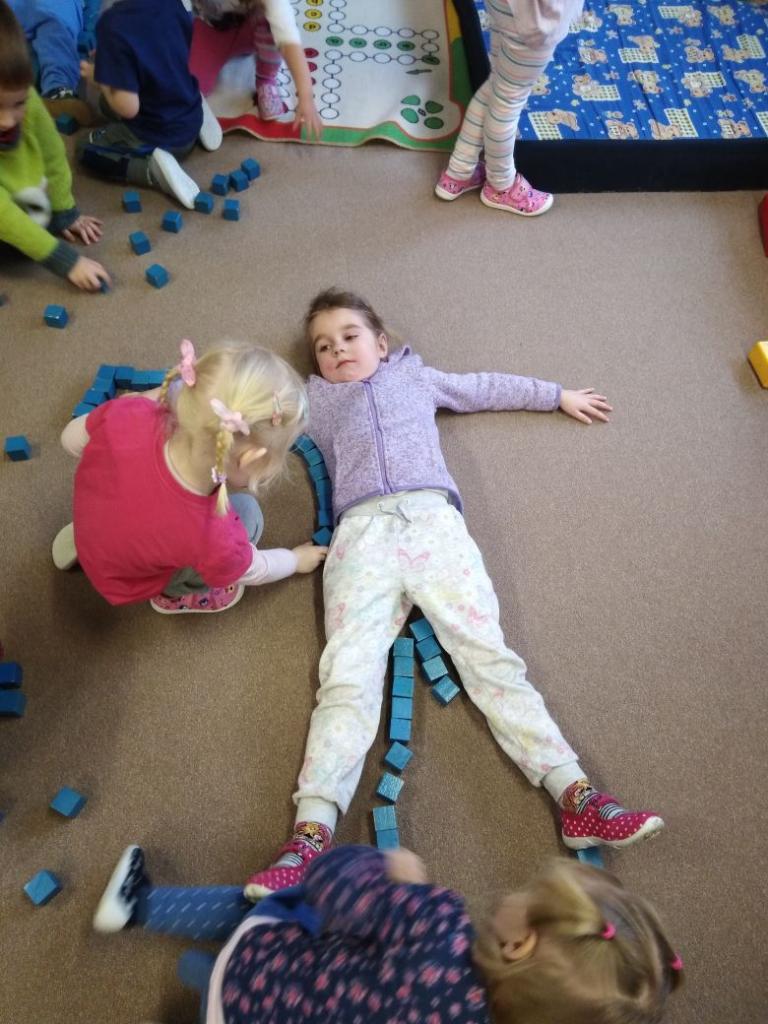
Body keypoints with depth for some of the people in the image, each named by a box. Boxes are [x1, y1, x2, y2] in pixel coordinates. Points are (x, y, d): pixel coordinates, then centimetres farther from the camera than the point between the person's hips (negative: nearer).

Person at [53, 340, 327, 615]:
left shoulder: (126, 415, -35)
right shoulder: (216, 542, -40)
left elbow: (72, 440, -10)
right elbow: (253, 570, -14)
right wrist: (296, 559, 8)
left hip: (89, 524, 4)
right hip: (127, 584, -4)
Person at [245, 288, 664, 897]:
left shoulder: (414, 377, 35)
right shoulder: (313, 400, 33)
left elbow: (489, 388, 42)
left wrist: (558, 395, 46)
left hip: (433, 519, 1)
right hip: (361, 531, 0)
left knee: (489, 656, -13)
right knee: (346, 678, -17)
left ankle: (578, 798, -20)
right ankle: (311, 834, -26)